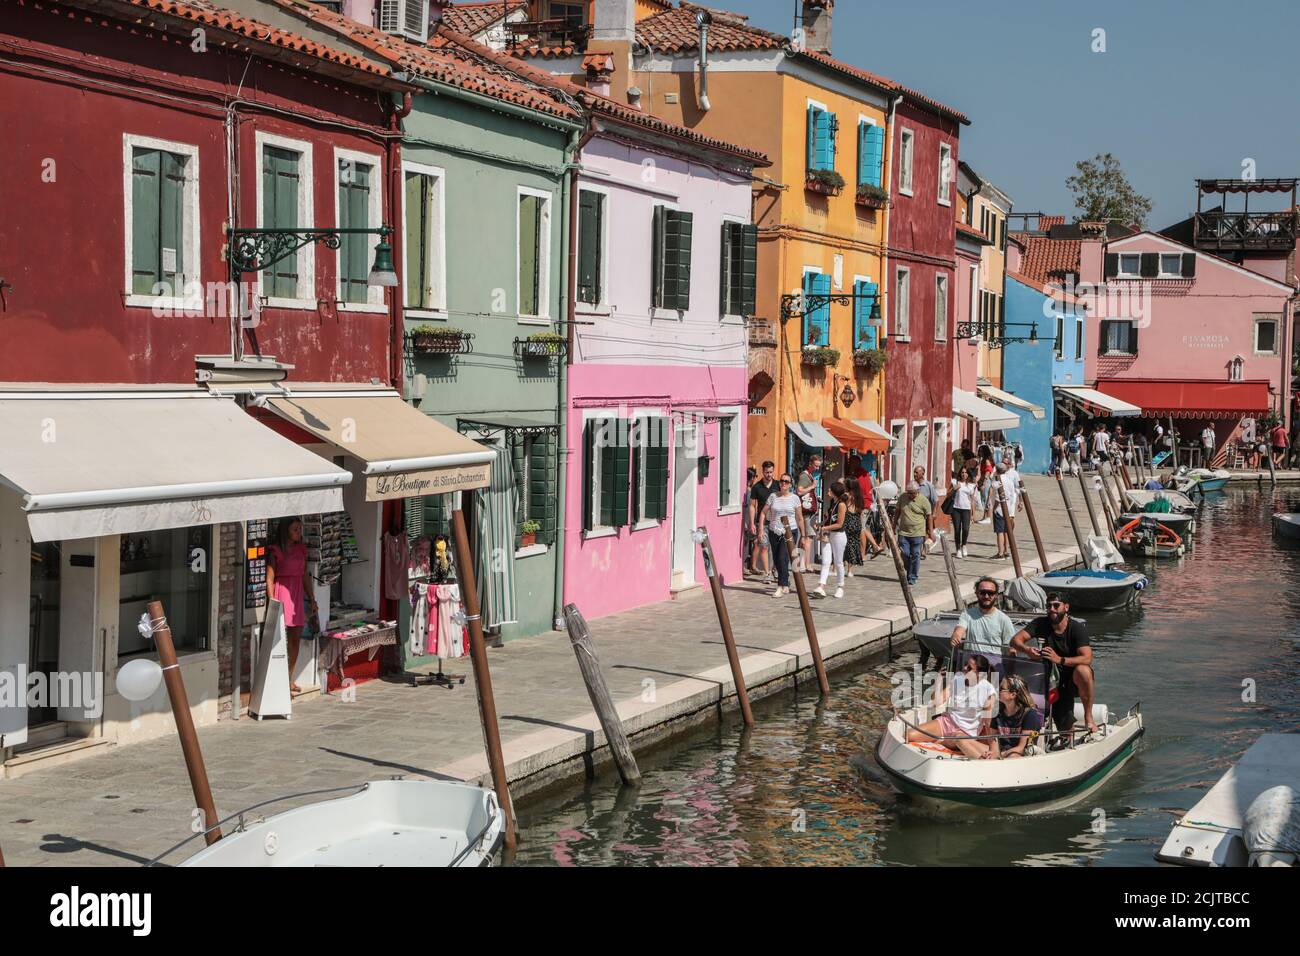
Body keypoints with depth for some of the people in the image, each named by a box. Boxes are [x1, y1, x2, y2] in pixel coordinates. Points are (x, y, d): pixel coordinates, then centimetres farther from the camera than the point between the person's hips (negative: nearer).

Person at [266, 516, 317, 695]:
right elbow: (270, 578, -9)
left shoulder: (301, 549, 13)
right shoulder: (275, 551, -6)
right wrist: (273, 602, -14)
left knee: (295, 639, 8)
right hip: (281, 594, -7)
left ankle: (289, 680, 16)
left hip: (297, 596, 7)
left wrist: (311, 598, 15)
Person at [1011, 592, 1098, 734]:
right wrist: (1027, 650, -38)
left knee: (1082, 670, -38)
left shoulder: (1077, 628, -14)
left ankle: (1088, 716, -17)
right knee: (1066, 730, -8)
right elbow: (1015, 640, -15)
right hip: (1054, 682, 2)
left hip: (1074, 680, -2)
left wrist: (1060, 659, -42)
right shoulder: (1041, 624, -5)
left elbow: (1087, 658, -28)